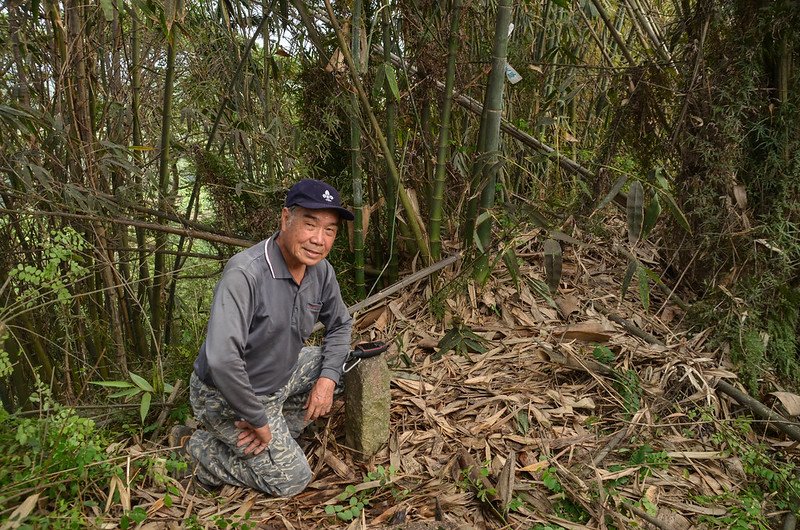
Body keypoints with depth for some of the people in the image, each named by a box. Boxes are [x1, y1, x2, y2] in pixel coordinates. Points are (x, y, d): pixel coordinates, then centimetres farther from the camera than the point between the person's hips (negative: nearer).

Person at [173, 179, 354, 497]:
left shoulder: (321, 271, -8)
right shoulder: (245, 273, -33)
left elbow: (340, 325, 8)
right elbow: (221, 359, -39)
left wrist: (328, 378, -7)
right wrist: (257, 420, -27)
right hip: (226, 396, -7)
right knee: (292, 480, -2)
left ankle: (280, 433, 13)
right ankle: (197, 447, 11)